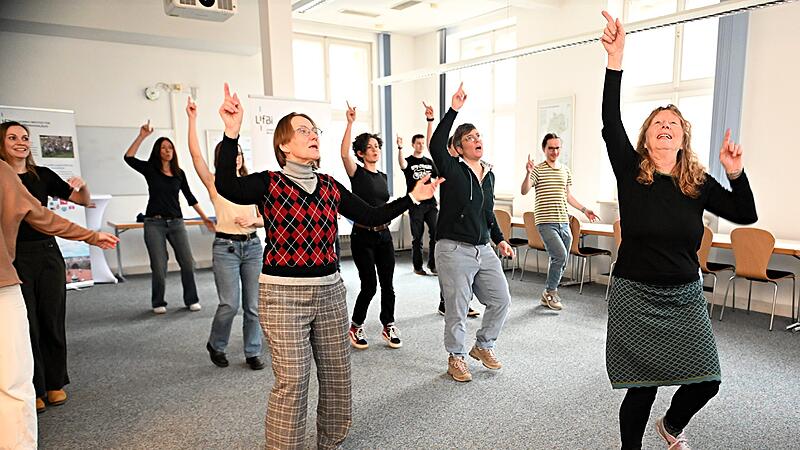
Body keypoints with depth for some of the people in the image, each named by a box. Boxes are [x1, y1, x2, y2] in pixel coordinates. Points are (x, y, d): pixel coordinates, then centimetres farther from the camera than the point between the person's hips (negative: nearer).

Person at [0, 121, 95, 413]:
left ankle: (55, 383, 22)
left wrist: (81, 186, -11)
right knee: (26, 324, 2)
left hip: (48, 252, 2)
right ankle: (33, 390, 15)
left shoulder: (43, 176, 7)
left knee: (53, 321, 8)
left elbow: (85, 202, 7)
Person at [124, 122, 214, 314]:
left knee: (187, 263, -2)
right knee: (159, 267, -1)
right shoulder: (150, 169, 2)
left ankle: (191, 300, 13)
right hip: (154, 223, -2)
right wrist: (142, 136, -18)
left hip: (176, 222, 3)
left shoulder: (179, 173, 10)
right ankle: (158, 303, 17)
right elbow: (129, 158, -14)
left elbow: (190, 197, 14)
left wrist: (204, 217, 12)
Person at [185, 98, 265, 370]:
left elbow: (265, 218, 13)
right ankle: (216, 345, 21)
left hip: (252, 246, 3)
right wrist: (192, 119, -17)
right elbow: (195, 154, -13)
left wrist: (253, 220, -9)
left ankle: (253, 353, 19)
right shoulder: (215, 183, 1)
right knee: (230, 304, -7)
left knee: (253, 305, 4)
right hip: (226, 247, -3)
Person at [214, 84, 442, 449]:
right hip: (282, 294, -5)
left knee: (337, 374, 13)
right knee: (292, 381, -4)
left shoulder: (331, 187, 9)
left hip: (329, 290, 5)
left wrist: (412, 198, 3)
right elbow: (227, 187, -25)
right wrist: (231, 133, -36)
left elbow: (372, 217, 10)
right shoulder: (269, 183, -5)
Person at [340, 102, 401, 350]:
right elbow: (344, 153, -26)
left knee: (387, 284, 7)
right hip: (362, 236, -6)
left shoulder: (383, 176, 13)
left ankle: (389, 326, 22)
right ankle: (355, 327, 17)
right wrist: (350, 123, -33)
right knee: (369, 285, -3)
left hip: (384, 235, 6)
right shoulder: (357, 173, -6)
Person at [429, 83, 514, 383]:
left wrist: (500, 239, 16)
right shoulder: (452, 169, -8)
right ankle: (456, 358, 25)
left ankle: (483, 346, 32)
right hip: (454, 250, -7)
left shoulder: (489, 173, 12)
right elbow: (436, 146, -29)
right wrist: (453, 110, -30)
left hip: (484, 250, 7)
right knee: (457, 310, 3)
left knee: (501, 300, 10)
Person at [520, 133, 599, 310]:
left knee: (561, 263, 9)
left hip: (564, 223, 6)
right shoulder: (538, 170, -4)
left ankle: (547, 296, 24)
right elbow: (524, 191, -17)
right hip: (546, 222, -6)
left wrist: (584, 209, 21)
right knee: (560, 256, -19)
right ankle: (550, 291, 2)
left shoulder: (566, 171, 13)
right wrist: (528, 173, -32)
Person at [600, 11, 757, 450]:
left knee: (706, 381, 6)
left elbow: (746, 214, 5)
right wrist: (616, 59, -26)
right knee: (643, 386, 1)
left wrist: (735, 172, -10)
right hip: (635, 296, -3)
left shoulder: (698, 183, 3)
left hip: (684, 297, 4)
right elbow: (610, 124, -19)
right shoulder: (631, 172, -6)